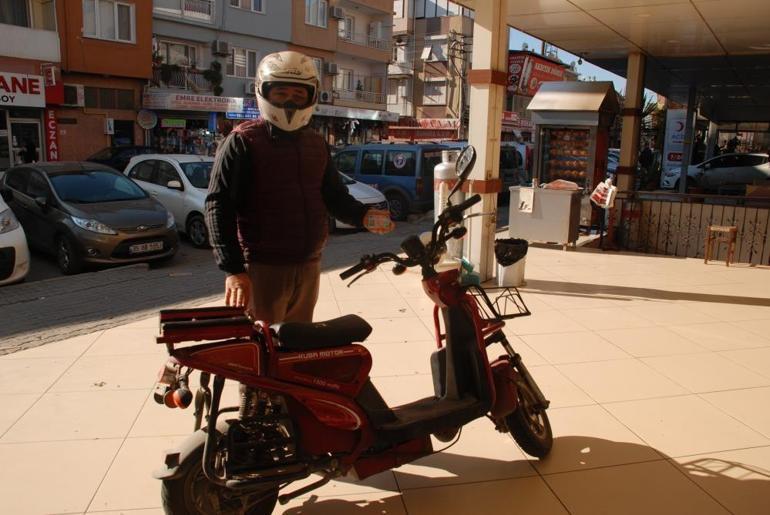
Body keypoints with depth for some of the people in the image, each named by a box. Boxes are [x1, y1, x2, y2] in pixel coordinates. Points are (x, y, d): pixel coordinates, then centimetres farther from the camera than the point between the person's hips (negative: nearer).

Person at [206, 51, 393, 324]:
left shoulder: (316, 143, 12)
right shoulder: (243, 142, -7)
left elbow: (334, 196, 18)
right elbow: (220, 207, -12)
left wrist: (363, 216, -4)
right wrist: (233, 269, -19)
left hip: (309, 267, 6)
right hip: (262, 269, -6)